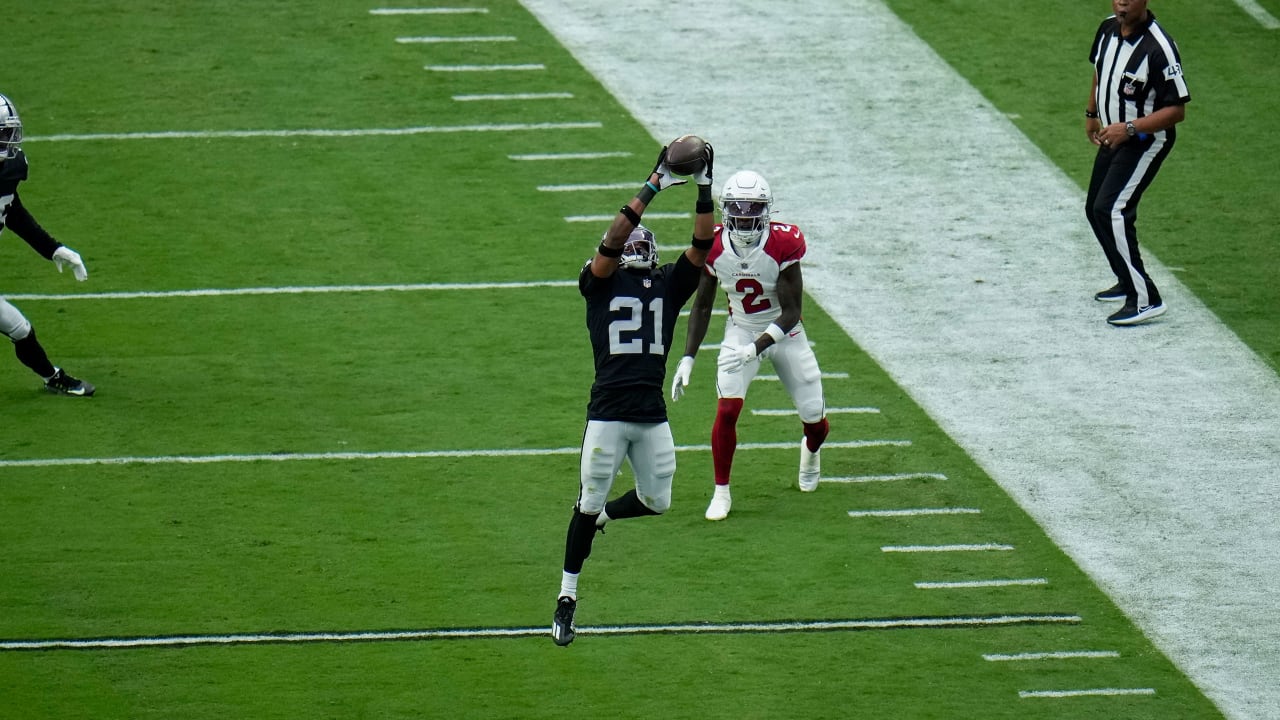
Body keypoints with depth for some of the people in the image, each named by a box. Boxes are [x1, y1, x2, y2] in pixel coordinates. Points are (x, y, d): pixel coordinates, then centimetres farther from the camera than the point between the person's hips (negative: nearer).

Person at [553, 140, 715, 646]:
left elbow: (701, 246, 0)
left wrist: (704, 190, -11)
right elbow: (614, 240, -16)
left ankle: (599, 514, 40)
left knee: (656, 501, 9)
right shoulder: (599, 285, -1)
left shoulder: (669, 286, 10)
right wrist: (653, 189, -20)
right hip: (607, 414, -4)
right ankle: (567, 599, 8)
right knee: (588, 505, -2)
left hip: (653, 415, 4)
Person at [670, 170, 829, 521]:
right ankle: (721, 493, -2)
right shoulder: (714, 248, -16)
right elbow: (702, 305, -2)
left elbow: (791, 312, -22)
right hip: (741, 331, 1)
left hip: (783, 332, -1)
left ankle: (810, 450, 42)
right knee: (727, 409, -18)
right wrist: (687, 359, -8)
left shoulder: (783, 245, -25)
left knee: (814, 419, 3)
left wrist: (757, 347, -35)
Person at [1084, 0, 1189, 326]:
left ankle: (1145, 299, -20)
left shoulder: (1159, 47, -26)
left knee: (1110, 210, -21)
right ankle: (1128, 283, 36)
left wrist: (1129, 128, -31)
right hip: (1113, 137, 9)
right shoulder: (1108, 29, -2)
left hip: (1146, 141, -9)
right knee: (1095, 209, 18)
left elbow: (1177, 110, -24)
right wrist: (1091, 113, 26)